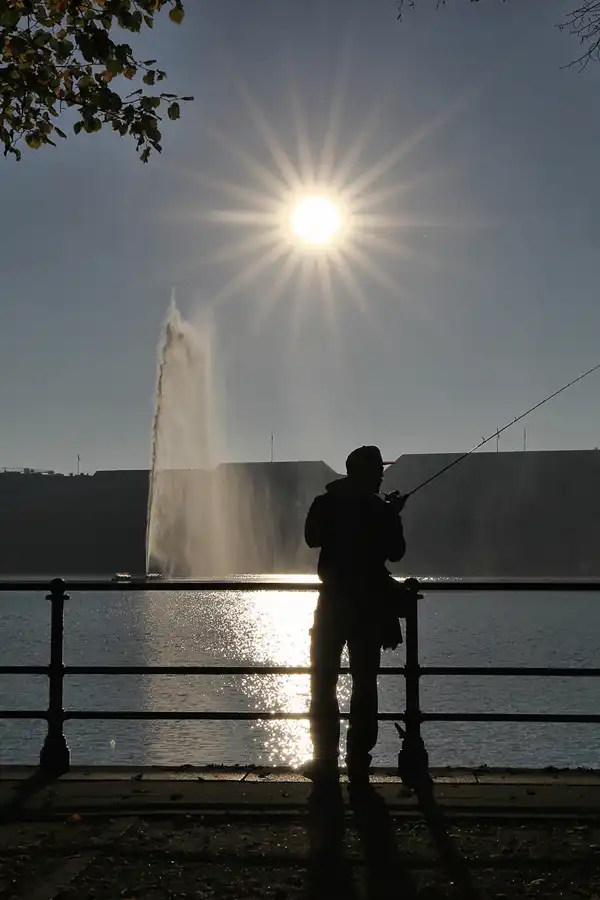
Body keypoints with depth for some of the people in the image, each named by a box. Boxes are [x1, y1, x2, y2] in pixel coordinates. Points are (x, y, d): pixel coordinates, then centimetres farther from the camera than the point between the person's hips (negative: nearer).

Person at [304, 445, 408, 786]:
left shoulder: (326, 505, -4)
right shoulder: (383, 512, -6)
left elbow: (312, 538, 10)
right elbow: (396, 553, 3)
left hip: (333, 604, 0)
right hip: (370, 607, 0)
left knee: (323, 685, 8)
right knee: (365, 686, 7)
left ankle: (326, 761, 5)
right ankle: (359, 764, 5)